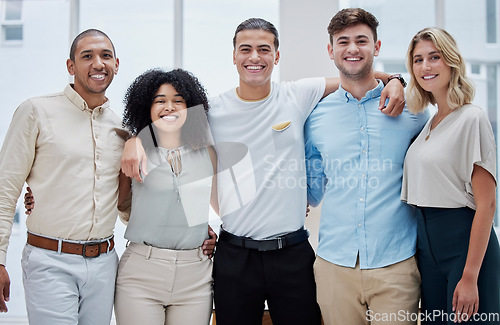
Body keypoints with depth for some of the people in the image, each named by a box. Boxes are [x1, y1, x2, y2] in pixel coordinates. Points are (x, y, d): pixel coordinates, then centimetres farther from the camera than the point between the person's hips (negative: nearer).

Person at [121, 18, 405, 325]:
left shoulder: (299, 96, 1)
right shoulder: (212, 110, 0)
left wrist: (392, 81, -7)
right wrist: (135, 140, -9)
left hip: (293, 252, 1)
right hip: (235, 254, 0)